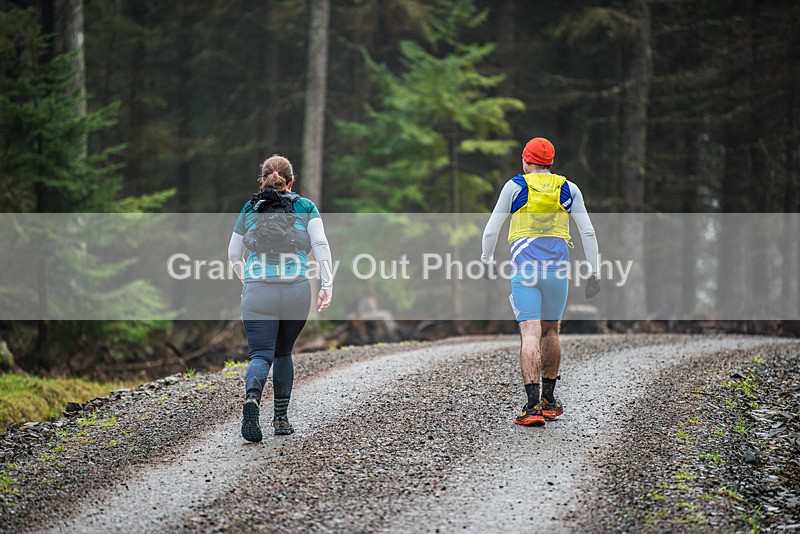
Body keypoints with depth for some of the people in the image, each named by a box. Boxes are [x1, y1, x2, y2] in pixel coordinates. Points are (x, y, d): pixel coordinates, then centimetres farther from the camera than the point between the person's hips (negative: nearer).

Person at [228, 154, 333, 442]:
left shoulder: (249, 210, 10)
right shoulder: (305, 207, 8)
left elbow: (233, 254, 14)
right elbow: (321, 244, -5)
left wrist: (247, 280, 30)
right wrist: (327, 284, -7)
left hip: (257, 290, -1)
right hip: (297, 290, 1)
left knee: (261, 354, -2)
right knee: (283, 352, 19)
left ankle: (252, 397, -34)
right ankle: (281, 419, 19)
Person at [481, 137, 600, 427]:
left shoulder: (515, 186, 4)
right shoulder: (568, 189, 10)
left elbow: (491, 231, 6)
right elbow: (588, 233, 7)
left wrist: (486, 259, 22)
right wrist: (594, 273, 11)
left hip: (524, 267, -2)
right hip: (558, 267, 2)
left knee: (530, 335, -9)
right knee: (551, 331, 18)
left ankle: (533, 405, -19)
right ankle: (549, 400, 26)